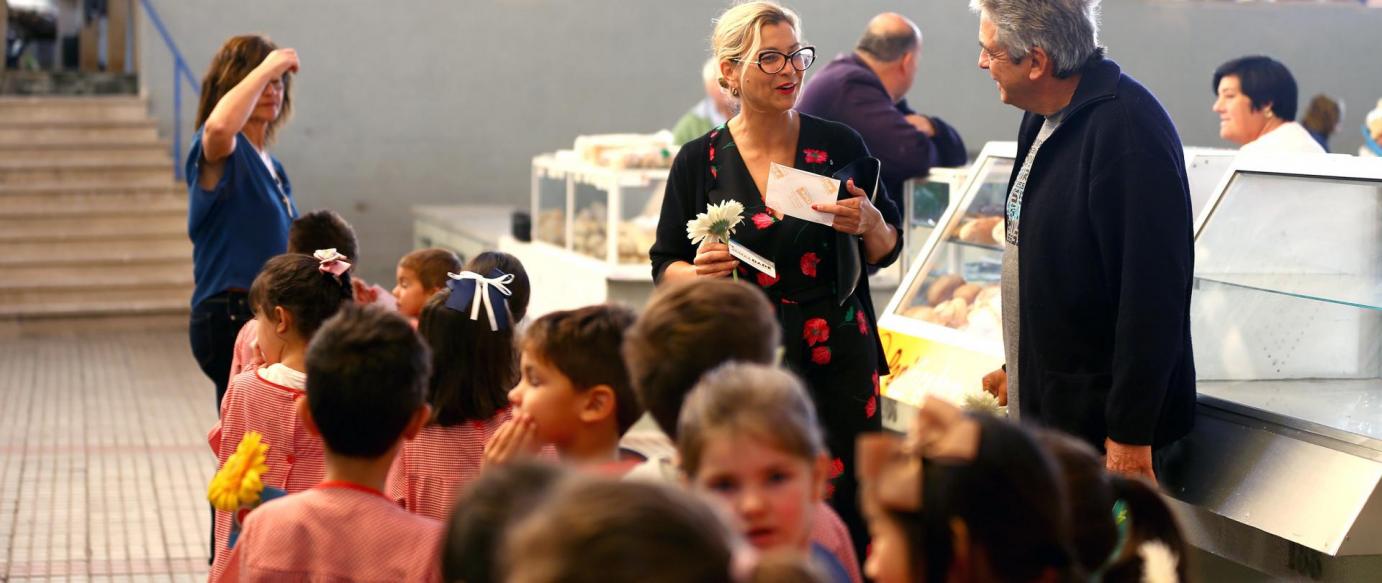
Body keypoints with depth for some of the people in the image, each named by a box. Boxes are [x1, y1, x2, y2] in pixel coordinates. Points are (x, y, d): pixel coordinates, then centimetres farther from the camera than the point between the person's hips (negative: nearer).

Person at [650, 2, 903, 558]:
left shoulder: (839, 145, 3)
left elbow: (886, 251, 11)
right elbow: (666, 267, 8)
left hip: (839, 365, 1)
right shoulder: (699, 161, 1)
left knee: (846, 514, -2)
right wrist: (699, 271, -13)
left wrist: (869, 224, -10)